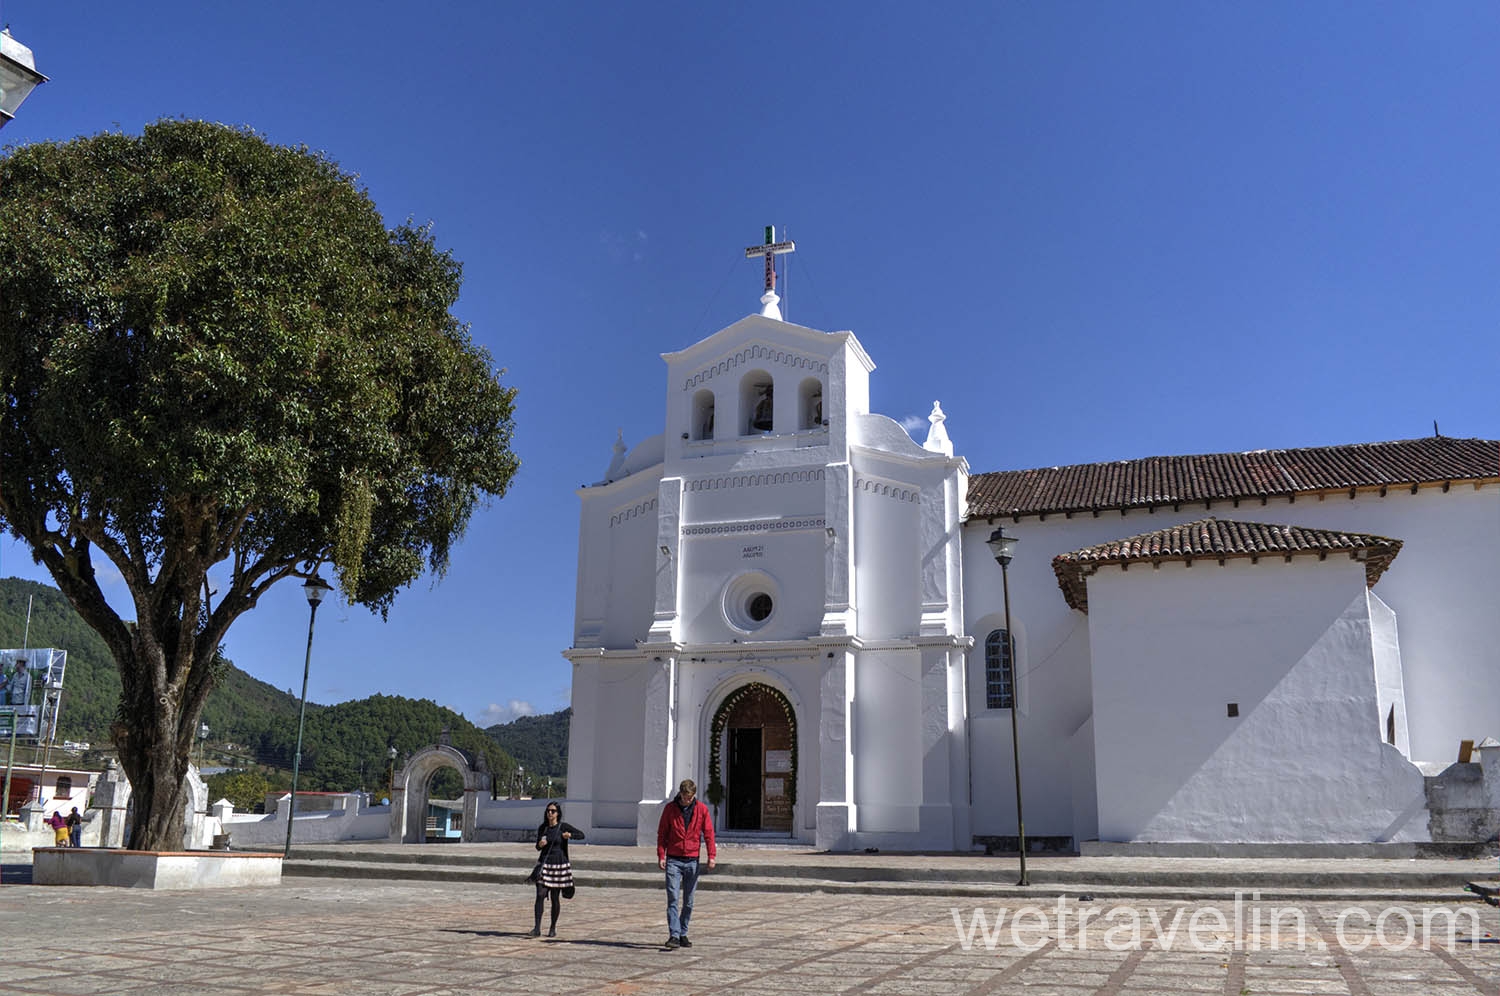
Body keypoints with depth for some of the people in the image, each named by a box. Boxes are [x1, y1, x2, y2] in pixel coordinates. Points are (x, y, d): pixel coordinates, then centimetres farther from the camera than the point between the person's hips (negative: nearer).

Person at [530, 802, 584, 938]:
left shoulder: (563, 827, -3)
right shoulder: (542, 828, 6)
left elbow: (581, 835, -6)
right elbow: (538, 847, 15)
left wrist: (570, 835, -24)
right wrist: (540, 845, -8)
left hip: (559, 865, -2)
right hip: (544, 865, 2)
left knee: (554, 898, 4)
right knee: (540, 895, -11)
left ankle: (553, 928, 19)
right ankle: (537, 928, -11)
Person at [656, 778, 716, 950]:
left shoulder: (702, 809, 1)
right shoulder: (670, 808, 0)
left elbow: (708, 833, 2)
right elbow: (662, 833, 4)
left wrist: (711, 855, -8)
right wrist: (661, 855, -5)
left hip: (692, 860, 1)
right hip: (673, 860, -1)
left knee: (688, 901, 8)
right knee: (673, 899, -10)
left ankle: (683, 934, 20)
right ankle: (674, 936, -12)